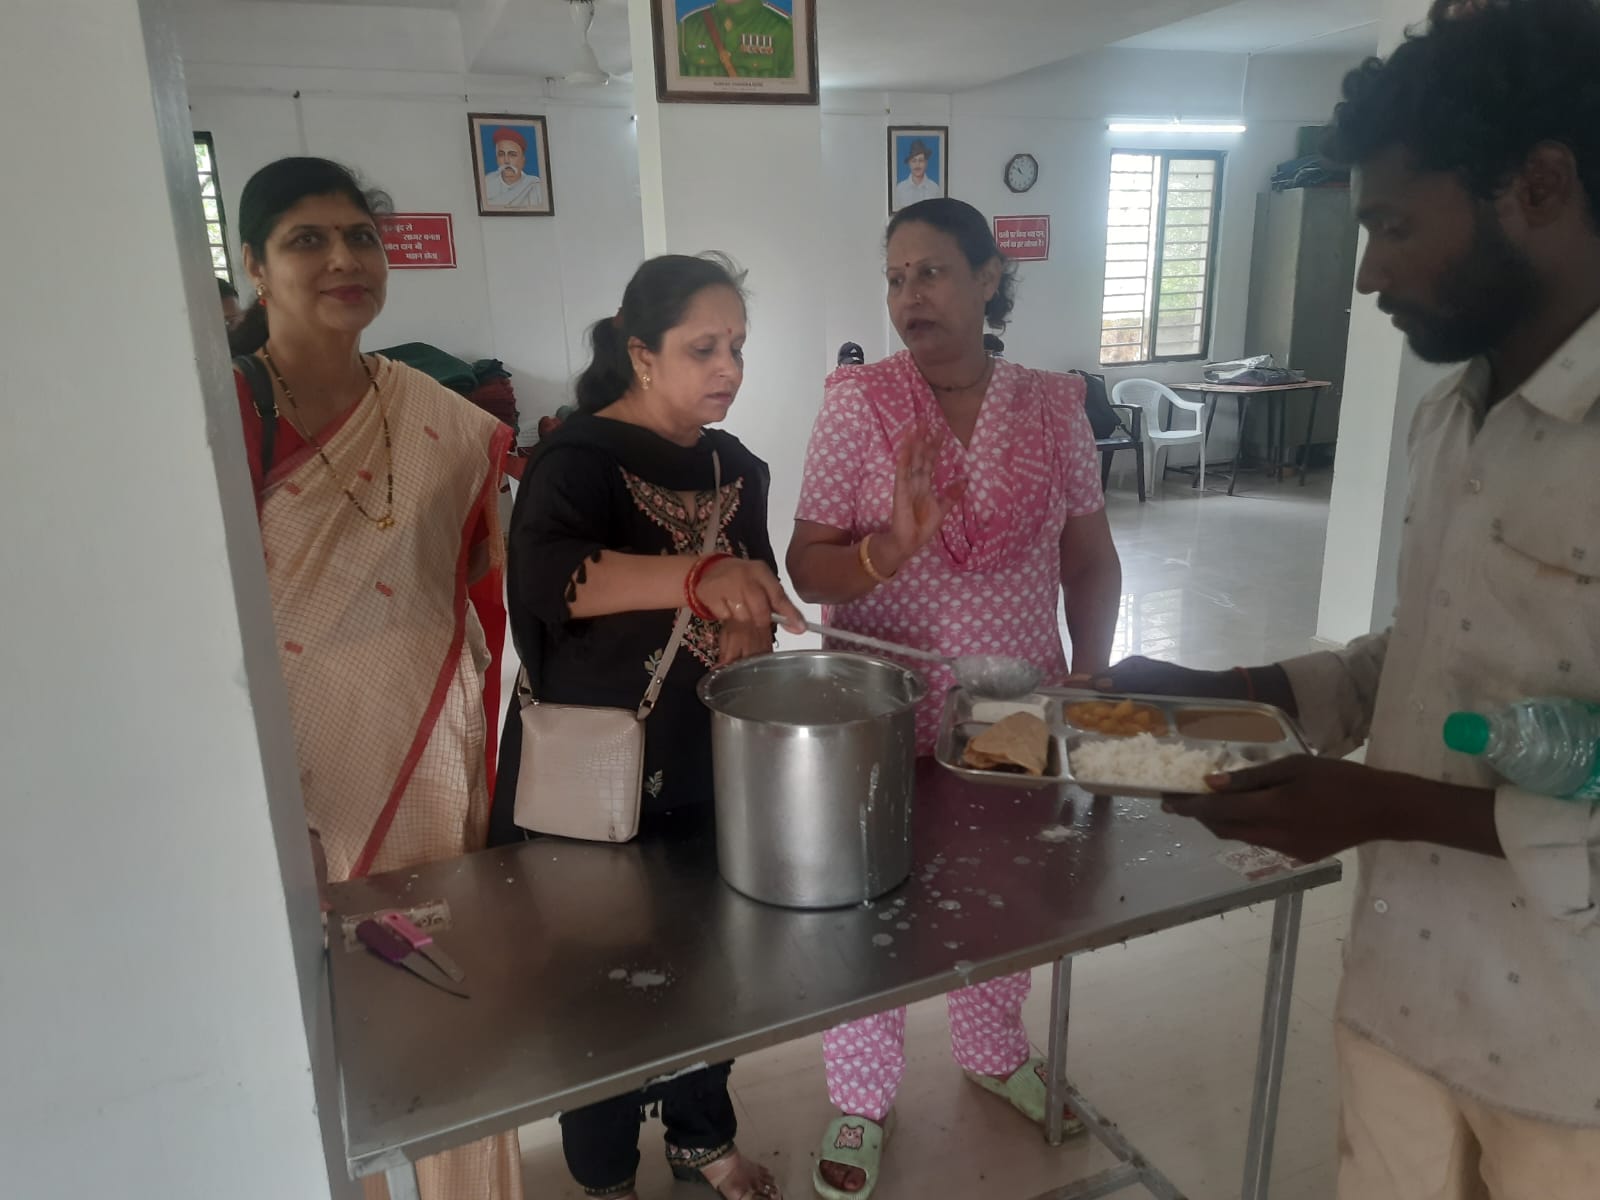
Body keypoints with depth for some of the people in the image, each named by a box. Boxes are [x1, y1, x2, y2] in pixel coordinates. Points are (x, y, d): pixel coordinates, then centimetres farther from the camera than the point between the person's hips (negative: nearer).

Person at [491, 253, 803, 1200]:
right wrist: (699, 575, -51)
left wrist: (751, 626, -8)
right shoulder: (580, 456, -17)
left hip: (709, 765, 6)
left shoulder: (732, 465, 4)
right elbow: (548, 577, -38)